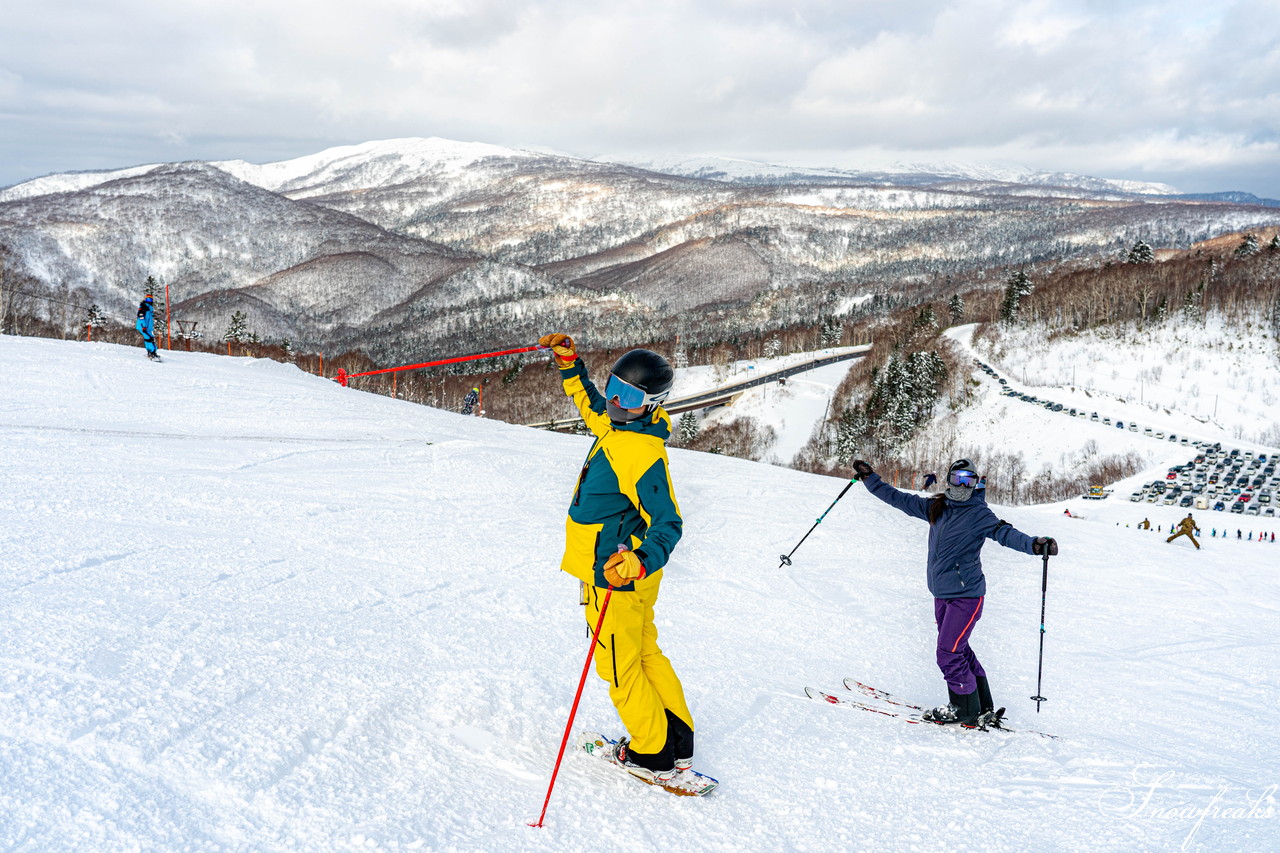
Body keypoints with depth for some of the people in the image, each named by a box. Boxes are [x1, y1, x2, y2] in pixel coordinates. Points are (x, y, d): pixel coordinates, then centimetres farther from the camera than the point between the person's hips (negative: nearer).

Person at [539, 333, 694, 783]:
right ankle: (678, 740, 31)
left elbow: (668, 524, -31)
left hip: (614, 579, -10)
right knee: (645, 652, 21)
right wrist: (570, 364, 18)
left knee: (620, 666, 4)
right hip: (625, 573, 10)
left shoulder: (642, 454, -27)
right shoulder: (618, 425, 2)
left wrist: (640, 561, -48)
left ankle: (653, 756, 17)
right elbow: (591, 404, 26)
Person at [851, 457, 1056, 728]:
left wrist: (1034, 544, -38)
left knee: (949, 653, -9)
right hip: (942, 594, 7)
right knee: (959, 651, 11)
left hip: (966, 595, -7)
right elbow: (899, 499, 17)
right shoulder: (935, 508, 10)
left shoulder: (979, 513, -7)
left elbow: (1005, 533, -20)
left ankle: (966, 710, 6)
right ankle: (984, 709, 21)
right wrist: (869, 478, 18)